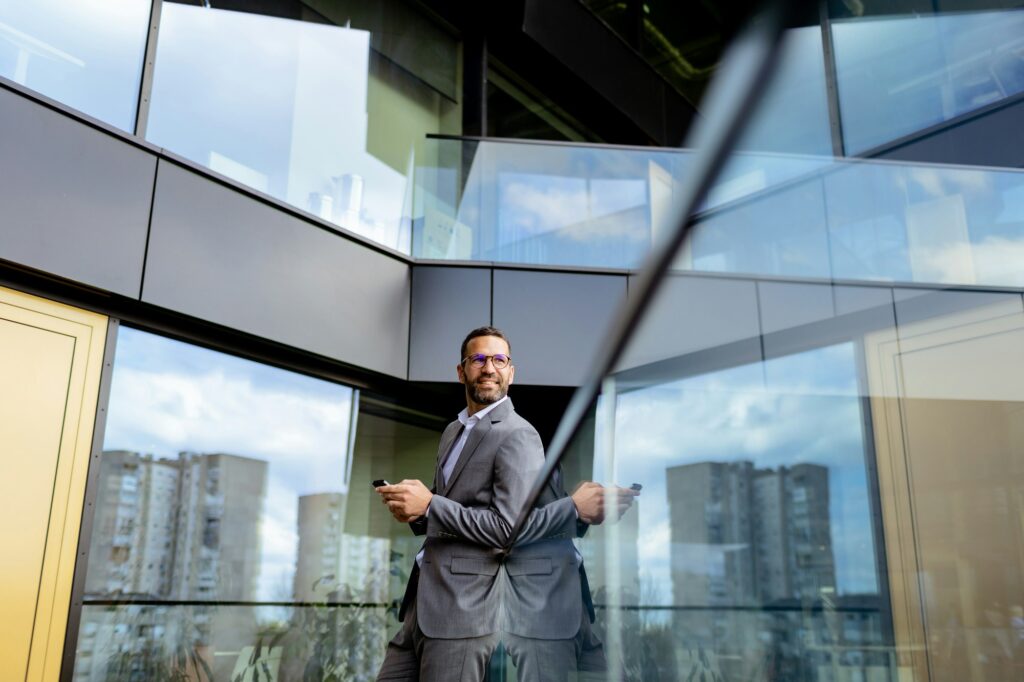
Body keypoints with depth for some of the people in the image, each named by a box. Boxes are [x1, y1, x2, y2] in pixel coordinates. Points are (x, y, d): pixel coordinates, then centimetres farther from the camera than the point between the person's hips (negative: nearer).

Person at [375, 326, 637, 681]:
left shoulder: (517, 435, -12)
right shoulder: (452, 431, 15)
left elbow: (510, 529, -19)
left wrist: (429, 505, -18)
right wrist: (414, 511, -1)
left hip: (467, 606, -8)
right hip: (425, 599, 8)